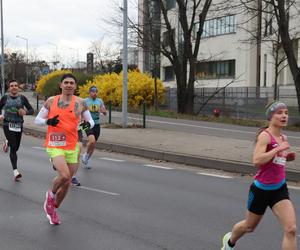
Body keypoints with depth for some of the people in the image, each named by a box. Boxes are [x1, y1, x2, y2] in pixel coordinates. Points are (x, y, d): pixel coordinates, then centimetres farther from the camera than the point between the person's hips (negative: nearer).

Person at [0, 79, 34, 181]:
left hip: (18, 126, 2)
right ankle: (15, 171, -13)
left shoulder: (22, 98, 1)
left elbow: (31, 110, 3)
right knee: (13, 148, -12)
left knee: (16, 147, 14)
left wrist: (25, 112, -18)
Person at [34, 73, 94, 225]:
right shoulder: (51, 101, 1)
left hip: (72, 146, 3)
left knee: (67, 183, 10)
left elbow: (91, 121, 10)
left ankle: (53, 209, 34)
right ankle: (51, 194, 9)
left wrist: (88, 124, -14)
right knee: (64, 176, -24)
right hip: (54, 145, -3)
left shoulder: (80, 103, 2)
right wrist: (48, 121, -14)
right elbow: (37, 120, 7)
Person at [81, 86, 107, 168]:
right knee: (92, 141, -25)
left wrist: (103, 111, -14)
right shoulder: (85, 101, -3)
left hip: (97, 125, 5)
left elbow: (105, 113, 8)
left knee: (93, 144, 9)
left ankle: (86, 160, 27)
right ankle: (86, 154, 2)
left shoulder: (100, 101, 7)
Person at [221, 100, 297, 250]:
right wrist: (278, 149, -27)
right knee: (249, 226, 17)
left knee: (291, 229, -12)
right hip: (261, 189, -5)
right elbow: (257, 160, -29)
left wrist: (287, 157, 4)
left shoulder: (283, 138, 7)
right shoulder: (265, 135, -16)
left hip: (280, 189, 5)